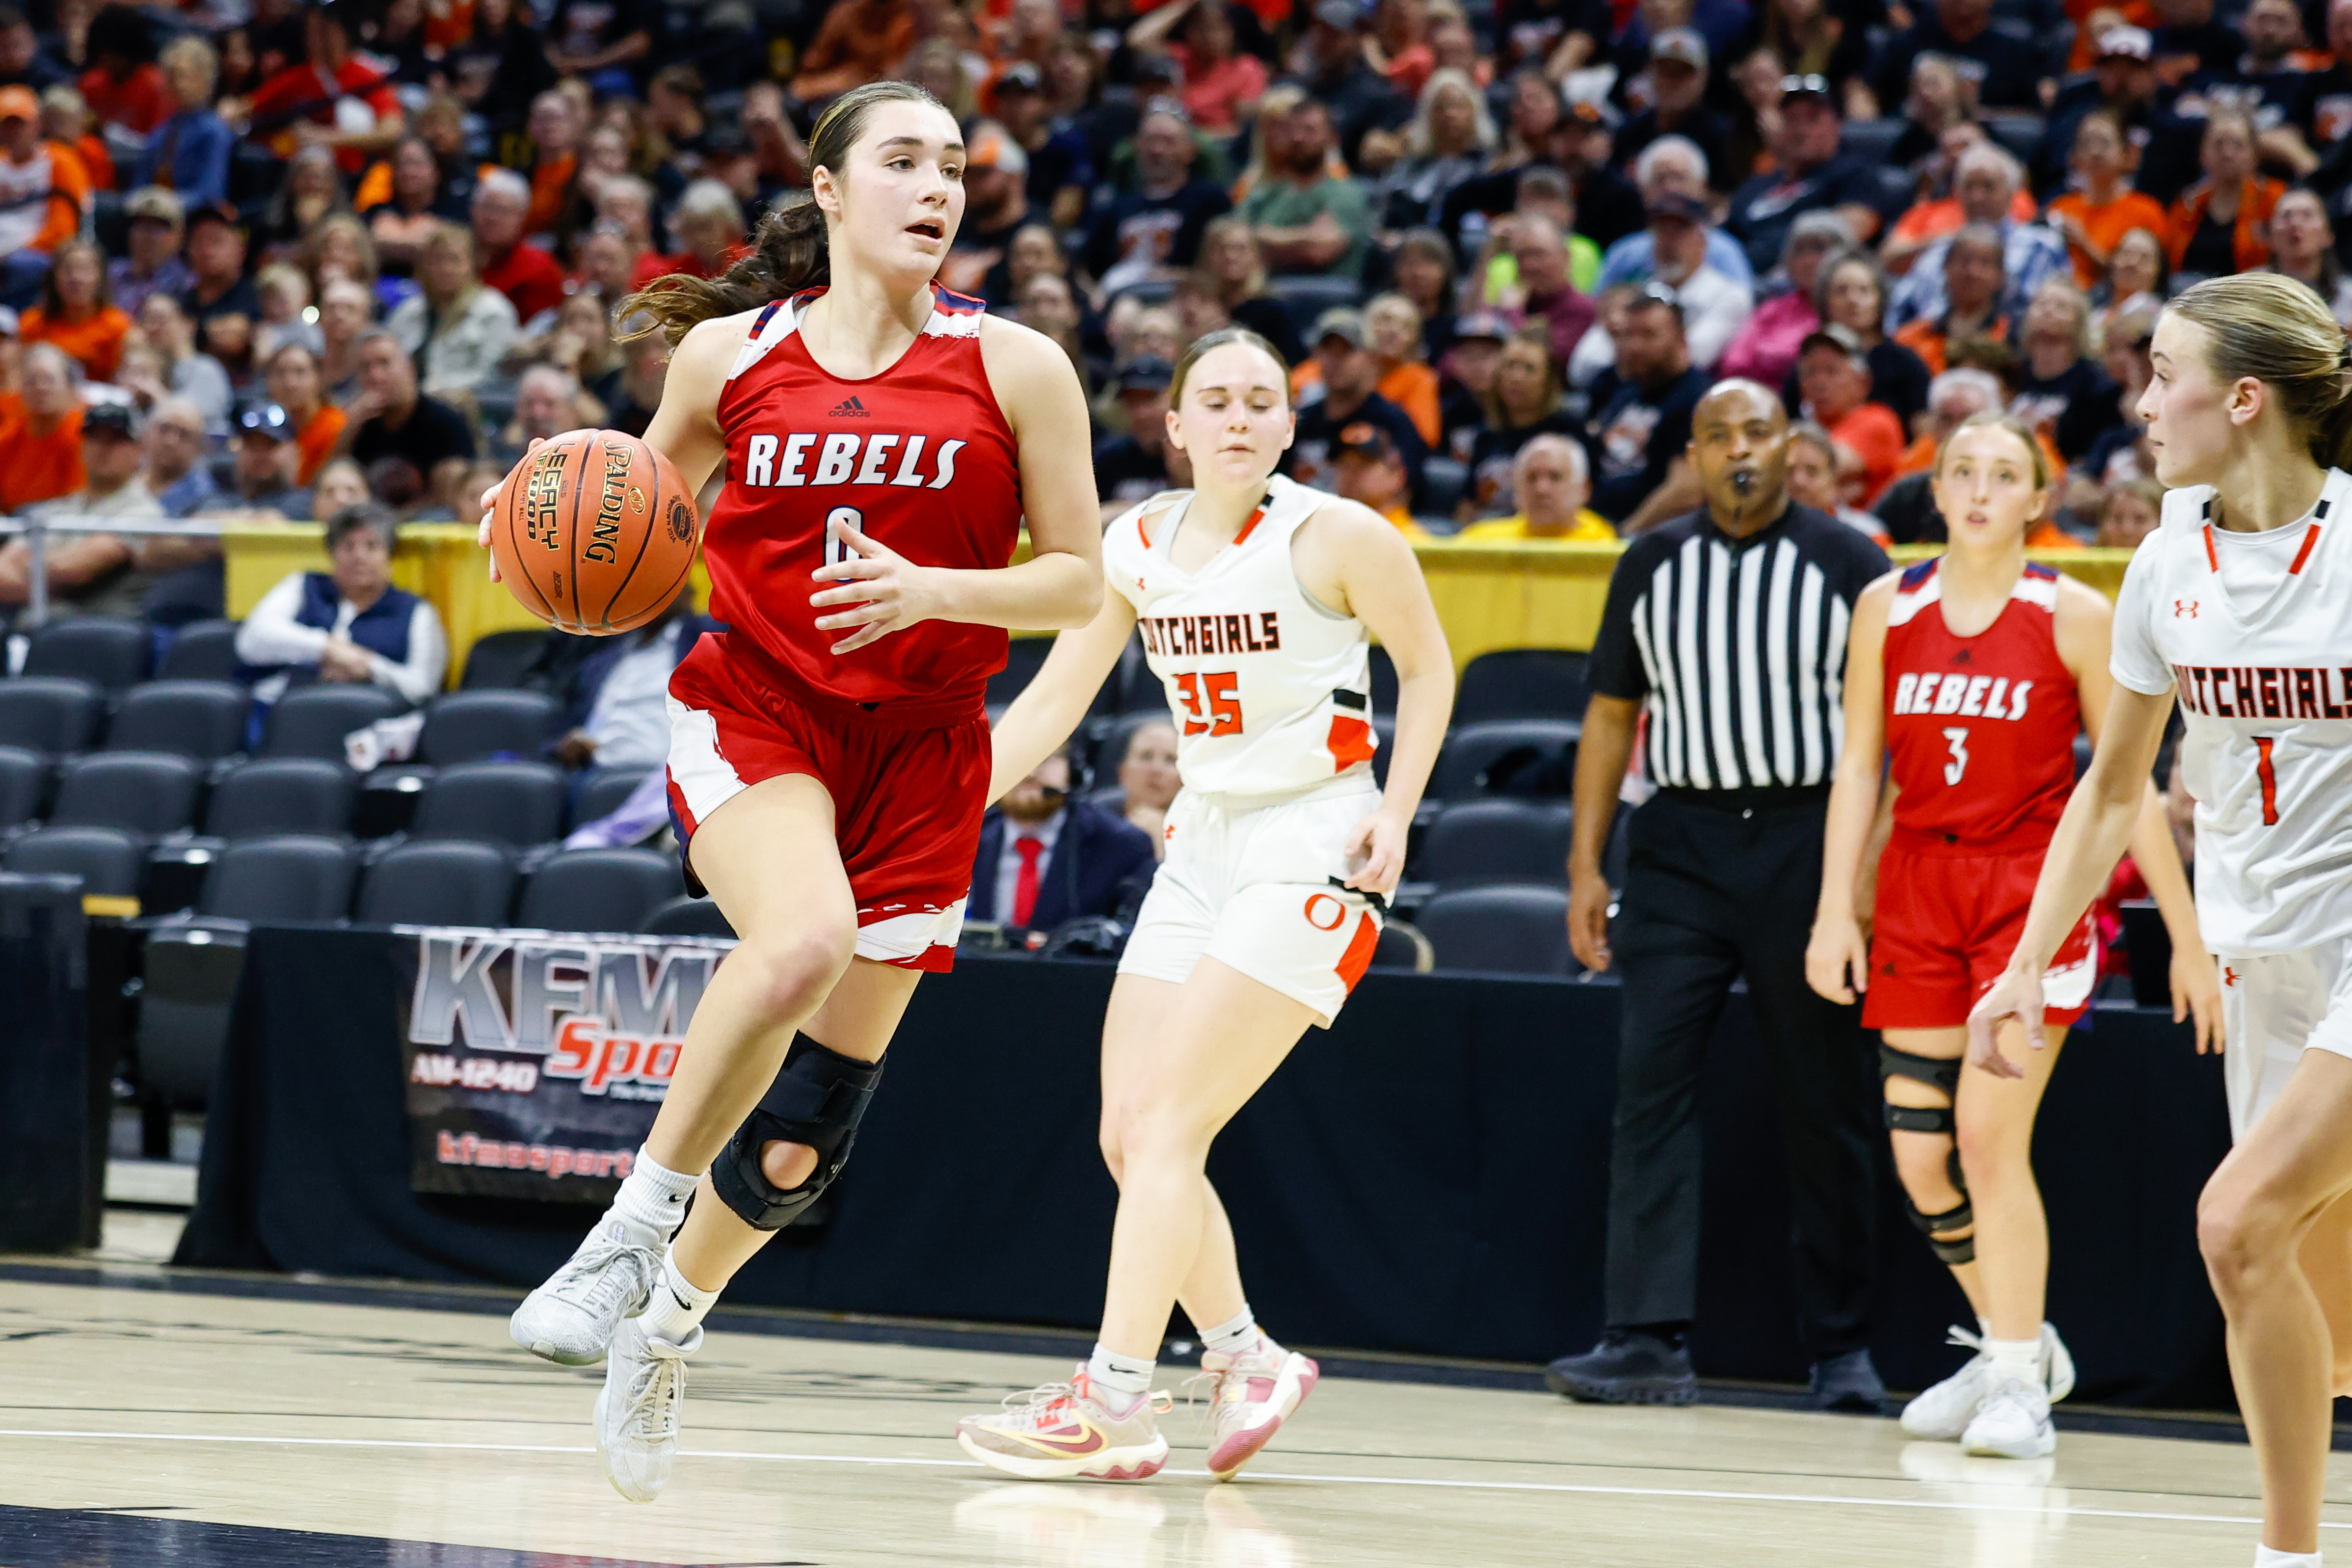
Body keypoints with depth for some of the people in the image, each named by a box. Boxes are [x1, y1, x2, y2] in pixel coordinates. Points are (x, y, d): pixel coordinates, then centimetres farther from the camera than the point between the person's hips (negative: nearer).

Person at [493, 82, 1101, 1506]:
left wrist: (931, 590, -17)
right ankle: (636, 1225, -19)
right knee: (801, 940, -35)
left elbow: (1081, 581, 0)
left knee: (807, 1132, 2)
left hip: (917, 747, 1)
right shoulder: (729, 354, 1)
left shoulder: (1014, 368, -2)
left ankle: (670, 1324, 28)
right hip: (753, 708, -1)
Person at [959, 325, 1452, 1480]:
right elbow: (1050, 704, 11)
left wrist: (1395, 812, -8)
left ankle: (1115, 1402, -15)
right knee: (1128, 1136, 2)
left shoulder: (1337, 539, -10)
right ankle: (1246, 1359, 18)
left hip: (1311, 852, -6)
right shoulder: (1137, 547, 5)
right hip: (1201, 848, 7)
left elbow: (1427, 668, 3)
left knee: (1166, 1123, -15)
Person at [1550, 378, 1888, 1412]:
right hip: (1682, 842, 2)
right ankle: (1649, 1341, -8)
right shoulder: (1653, 566, 9)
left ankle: (1841, 1348, 12)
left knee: (1823, 1103, 3)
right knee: (1652, 1083, -8)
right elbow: (1612, 715, 13)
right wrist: (1586, 867, 5)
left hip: (1806, 838, -2)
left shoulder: (1847, 564, 1)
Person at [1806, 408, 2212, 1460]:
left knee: (1989, 1134, -15)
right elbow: (1859, 767, 9)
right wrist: (1835, 909, 1)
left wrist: (2188, 938, -2)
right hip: (1919, 888, 4)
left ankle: (2018, 1385, -4)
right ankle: (2013, 1344, 24)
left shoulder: (2074, 615, -3)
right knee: (1919, 1156, 2)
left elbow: (2129, 785, -1)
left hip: (2034, 889, -4)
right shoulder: (1887, 608, 5)